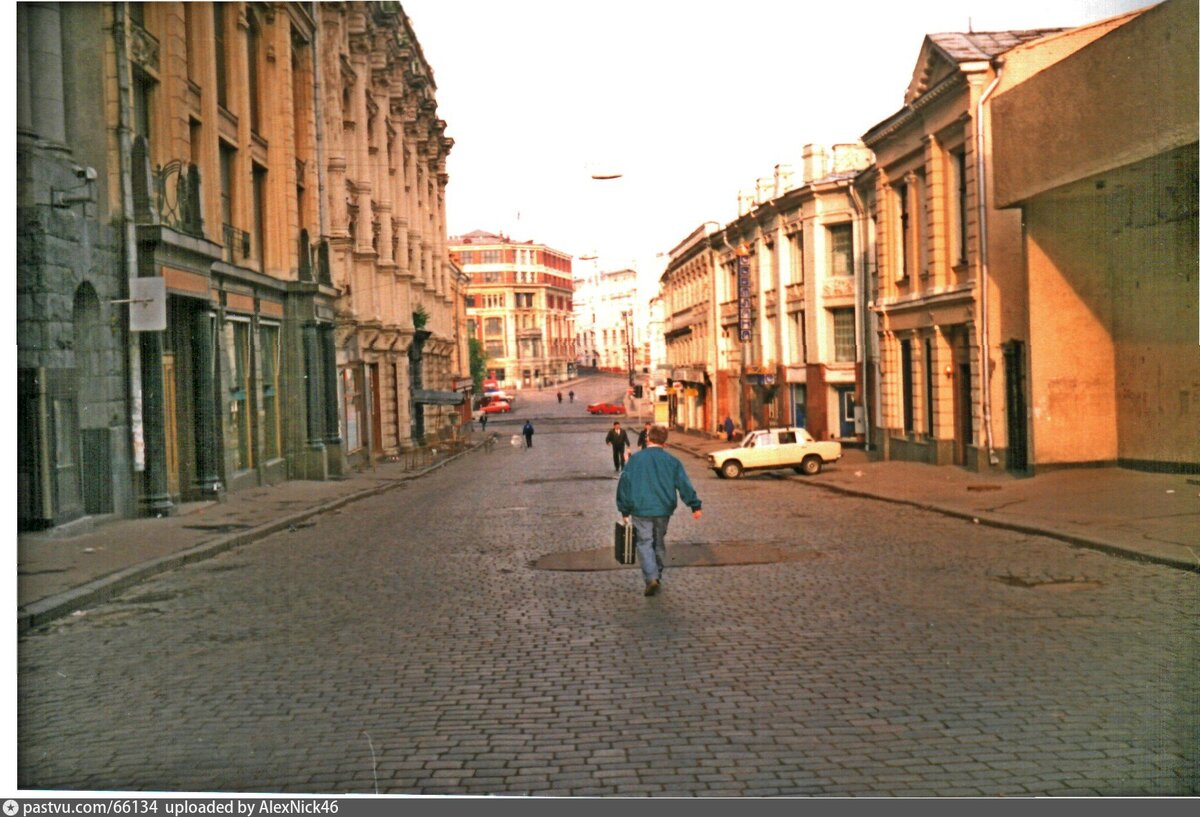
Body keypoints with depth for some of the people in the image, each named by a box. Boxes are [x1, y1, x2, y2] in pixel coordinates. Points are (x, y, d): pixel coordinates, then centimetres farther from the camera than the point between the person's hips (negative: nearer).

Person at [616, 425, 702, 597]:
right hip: (663, 510, 3)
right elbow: (684, 484, -1)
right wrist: (695, 505, 2)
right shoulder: (672, 461, 1)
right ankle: (657, 577, 27)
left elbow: (625, 484, -3)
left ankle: (651, 577, -16)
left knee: (644, 543, 1)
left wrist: (625, 510, 4)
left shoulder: (635, 459, -4)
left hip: (641, 510, -3)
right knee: (659, 543, 18)